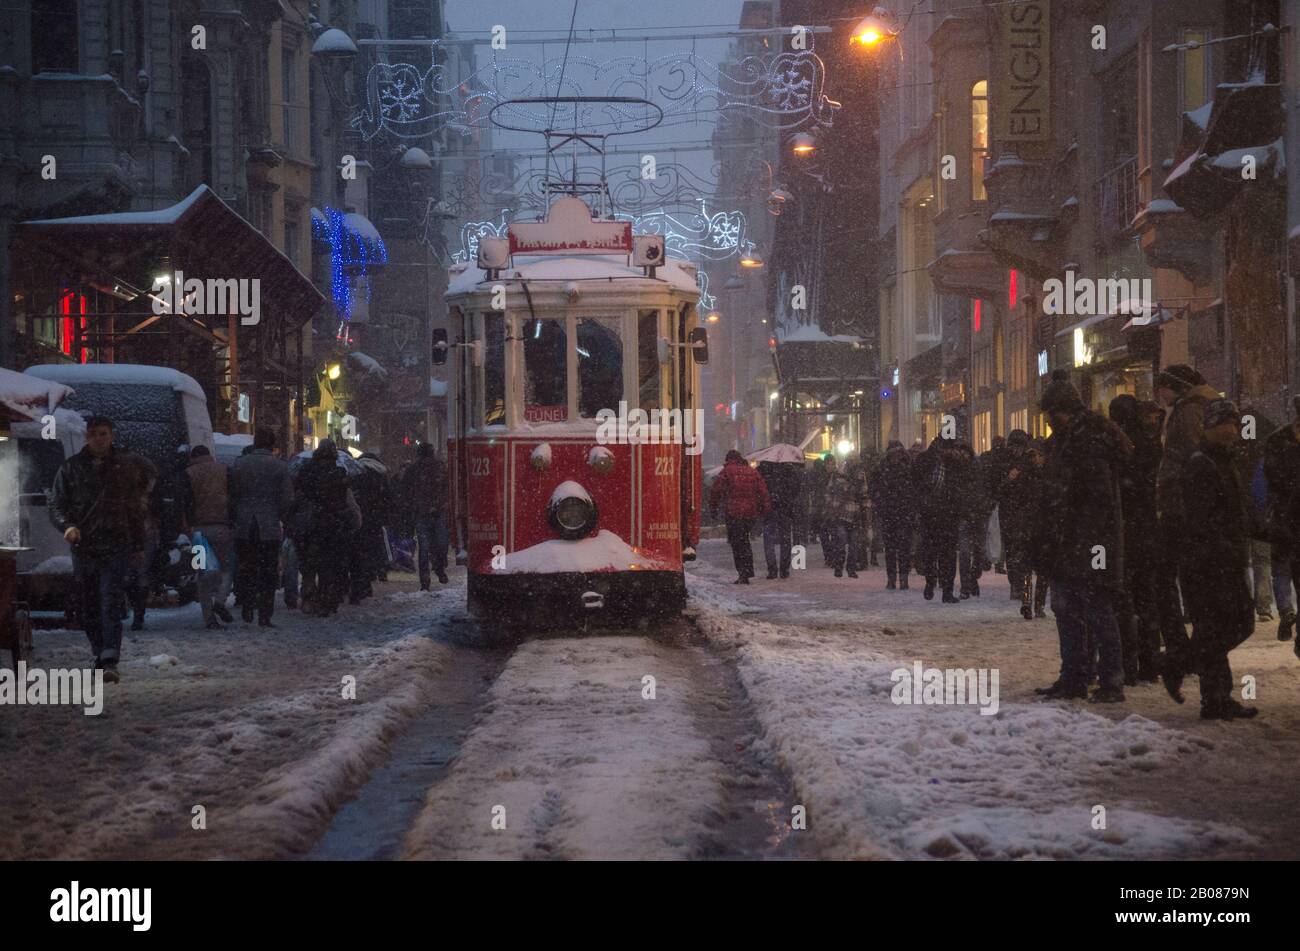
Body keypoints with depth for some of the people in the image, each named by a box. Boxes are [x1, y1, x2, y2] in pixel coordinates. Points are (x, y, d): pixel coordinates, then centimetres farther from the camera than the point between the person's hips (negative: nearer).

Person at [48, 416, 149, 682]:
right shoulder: (71, 468, 6)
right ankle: (100, 654, 23)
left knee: (111, 605, -14)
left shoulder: (125, 466, 8)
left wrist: (138, 546, 12)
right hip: (83, 548, 2)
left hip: (116, 547, -2)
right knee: (89, 608, 8)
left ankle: (110, 661, -21)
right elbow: (56, 505, 3)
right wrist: (67, 526, -18)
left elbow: (135, 509, 13)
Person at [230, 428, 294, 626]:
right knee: (268, 573, 4)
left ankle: (247, 611, 7)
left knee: (245, 571, 13)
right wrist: (279, 519, 9)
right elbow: (287, 499, -5)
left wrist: (237, 518, 12)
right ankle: (265, 616, 1)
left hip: (244, 528, 1)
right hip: (270, 528, -1)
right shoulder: (280, 466, -4)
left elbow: (232, 494, 3)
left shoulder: (239, 464, 2)